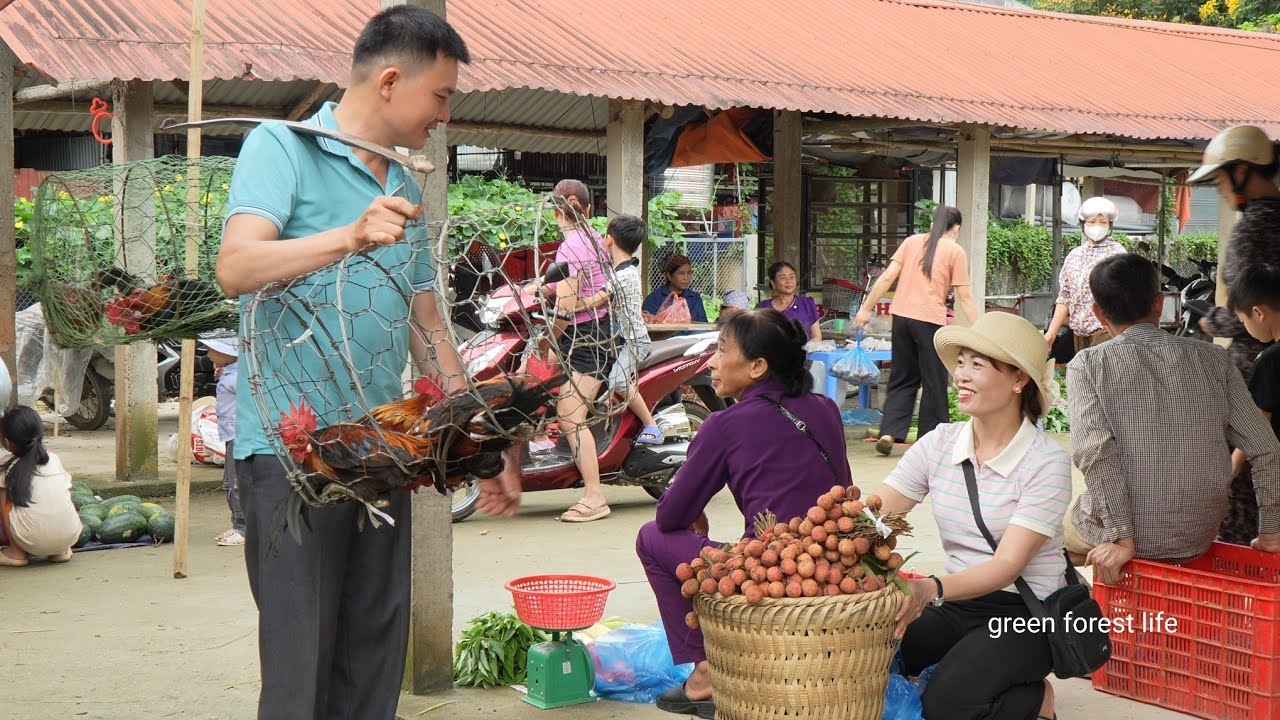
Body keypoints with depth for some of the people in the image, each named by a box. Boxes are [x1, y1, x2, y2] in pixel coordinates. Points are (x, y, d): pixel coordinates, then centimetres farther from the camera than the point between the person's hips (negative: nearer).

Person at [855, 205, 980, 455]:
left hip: (902, 315, 4)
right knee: (934, 383, 8)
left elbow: (887, 277, 4)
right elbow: (965, 296, -2)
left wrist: (866, 308, 8)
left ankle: (889, 433, 1)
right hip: (930, 320, -4)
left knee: (903, 379, 13)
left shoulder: (912, 242, 12)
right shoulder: (956, 251, 3)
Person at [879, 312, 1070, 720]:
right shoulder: (939, 444, 1)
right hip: (958, 603, 5)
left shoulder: (1046, 461, -13)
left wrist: (932, 589, -40)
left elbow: (1008, 564, -22)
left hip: (1026, 612, -4)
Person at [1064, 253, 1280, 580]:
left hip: (1117, 531, -3)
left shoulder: (1087, 365, -8)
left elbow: (1094, 453, -21)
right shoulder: (1213, 359, 0)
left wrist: (1123, 540, -19)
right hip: (1198, 541, 3)